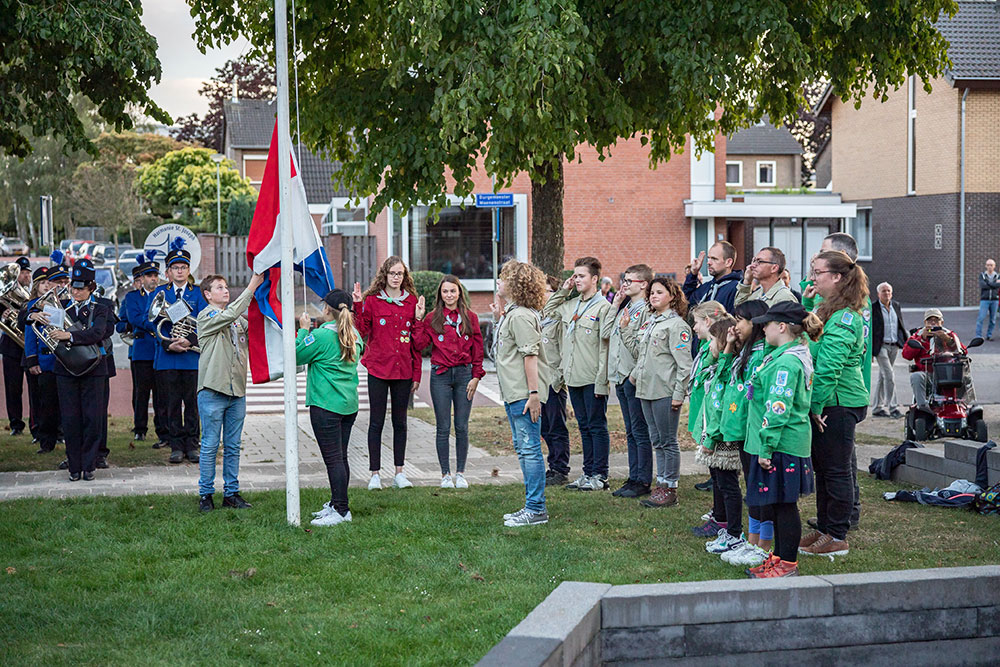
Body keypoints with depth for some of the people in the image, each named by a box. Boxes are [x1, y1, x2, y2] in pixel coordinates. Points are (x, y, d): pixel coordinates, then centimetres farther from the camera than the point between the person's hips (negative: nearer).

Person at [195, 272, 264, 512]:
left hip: (237, 391, 6)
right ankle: (205, 494, 9)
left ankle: (231, 492, 17)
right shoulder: (206, 316, -4)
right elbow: (230, 314, -21)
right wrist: (251, 287, -24)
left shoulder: (237, 319, 15)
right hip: (213, 391, -6)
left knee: (233, 446, 10)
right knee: (210, 445, 1)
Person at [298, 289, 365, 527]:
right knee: (340, 457, 15)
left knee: (333, 459, -6)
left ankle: (341, 510, -5)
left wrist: (303, 330, 7)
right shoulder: (354, 336, 8)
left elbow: (297, 356, -5)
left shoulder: (320, 336, -14)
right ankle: (336, 504, 24)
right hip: (349, 404, 8)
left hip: (326, 405, -8)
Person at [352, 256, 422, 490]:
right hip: (378, 369, -2)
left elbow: (417, 341, 8)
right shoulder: (372, 300, 0)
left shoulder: (412, 302, 6)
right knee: (376, 422, 1)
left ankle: (399, 473, 15)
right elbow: (361, 332, -7)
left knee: (400, 422, 9)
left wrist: (417, 373, 5)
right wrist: (358, 306, -17)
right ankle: (375, 474, 6)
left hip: (403, 371, 2)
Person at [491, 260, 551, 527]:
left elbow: (530, 355, -20)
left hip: (523, 394, -11)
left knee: (530, 449, -7)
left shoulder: (521, 316, -15)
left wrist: (533, 393, -23)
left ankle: (536, 510, -3)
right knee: (522, 449, 15)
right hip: (512, 394, 11)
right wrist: (499, 316, 19)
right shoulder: (510, 314, 15)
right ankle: (532, 506, 22)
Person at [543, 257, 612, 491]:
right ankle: (588, 473, 19)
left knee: (597, 426, 0)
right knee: (584, 426, 13)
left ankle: (600, 475, 5)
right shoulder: (570, 305, 12)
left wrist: (602, 381, -17)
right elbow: (546, 313, 26)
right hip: (573, 377, 7)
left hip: (593, 379, -7)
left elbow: (605, 346, -13)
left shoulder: (603, 307, -9)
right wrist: (563, 290, 14)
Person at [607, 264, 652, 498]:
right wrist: (614, 306, 9)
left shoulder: (646, 310, -12)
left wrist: (625, 329, -22)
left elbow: (640, 348, -16)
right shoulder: (624, 308, 16)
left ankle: (644, 481, 1)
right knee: (631, 432, 13)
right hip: (620, 375, 9)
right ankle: (633, 478, 18)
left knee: (640, 432, -4)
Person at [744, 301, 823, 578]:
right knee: (779, 503, 17)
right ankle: (780, 556, 27)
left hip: (783, 444, -10)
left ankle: (788, 564, 6)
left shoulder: (787, 362, -20)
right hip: (787, 444, 10)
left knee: (784, 503, -2)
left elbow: (778, 409, -23)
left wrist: (767, 447, -20)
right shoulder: (797, 353, 13)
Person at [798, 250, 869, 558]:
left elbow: (829, 367, -22)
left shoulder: (843, 317, -19)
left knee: (837, 469, -1)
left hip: (840, 404, -10)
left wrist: (817, 405, -19)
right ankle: (824, 528, 27)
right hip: (826, 403, 10)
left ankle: (837, 537, 8)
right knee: (823, 467, 16)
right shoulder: (825, 310, 12)